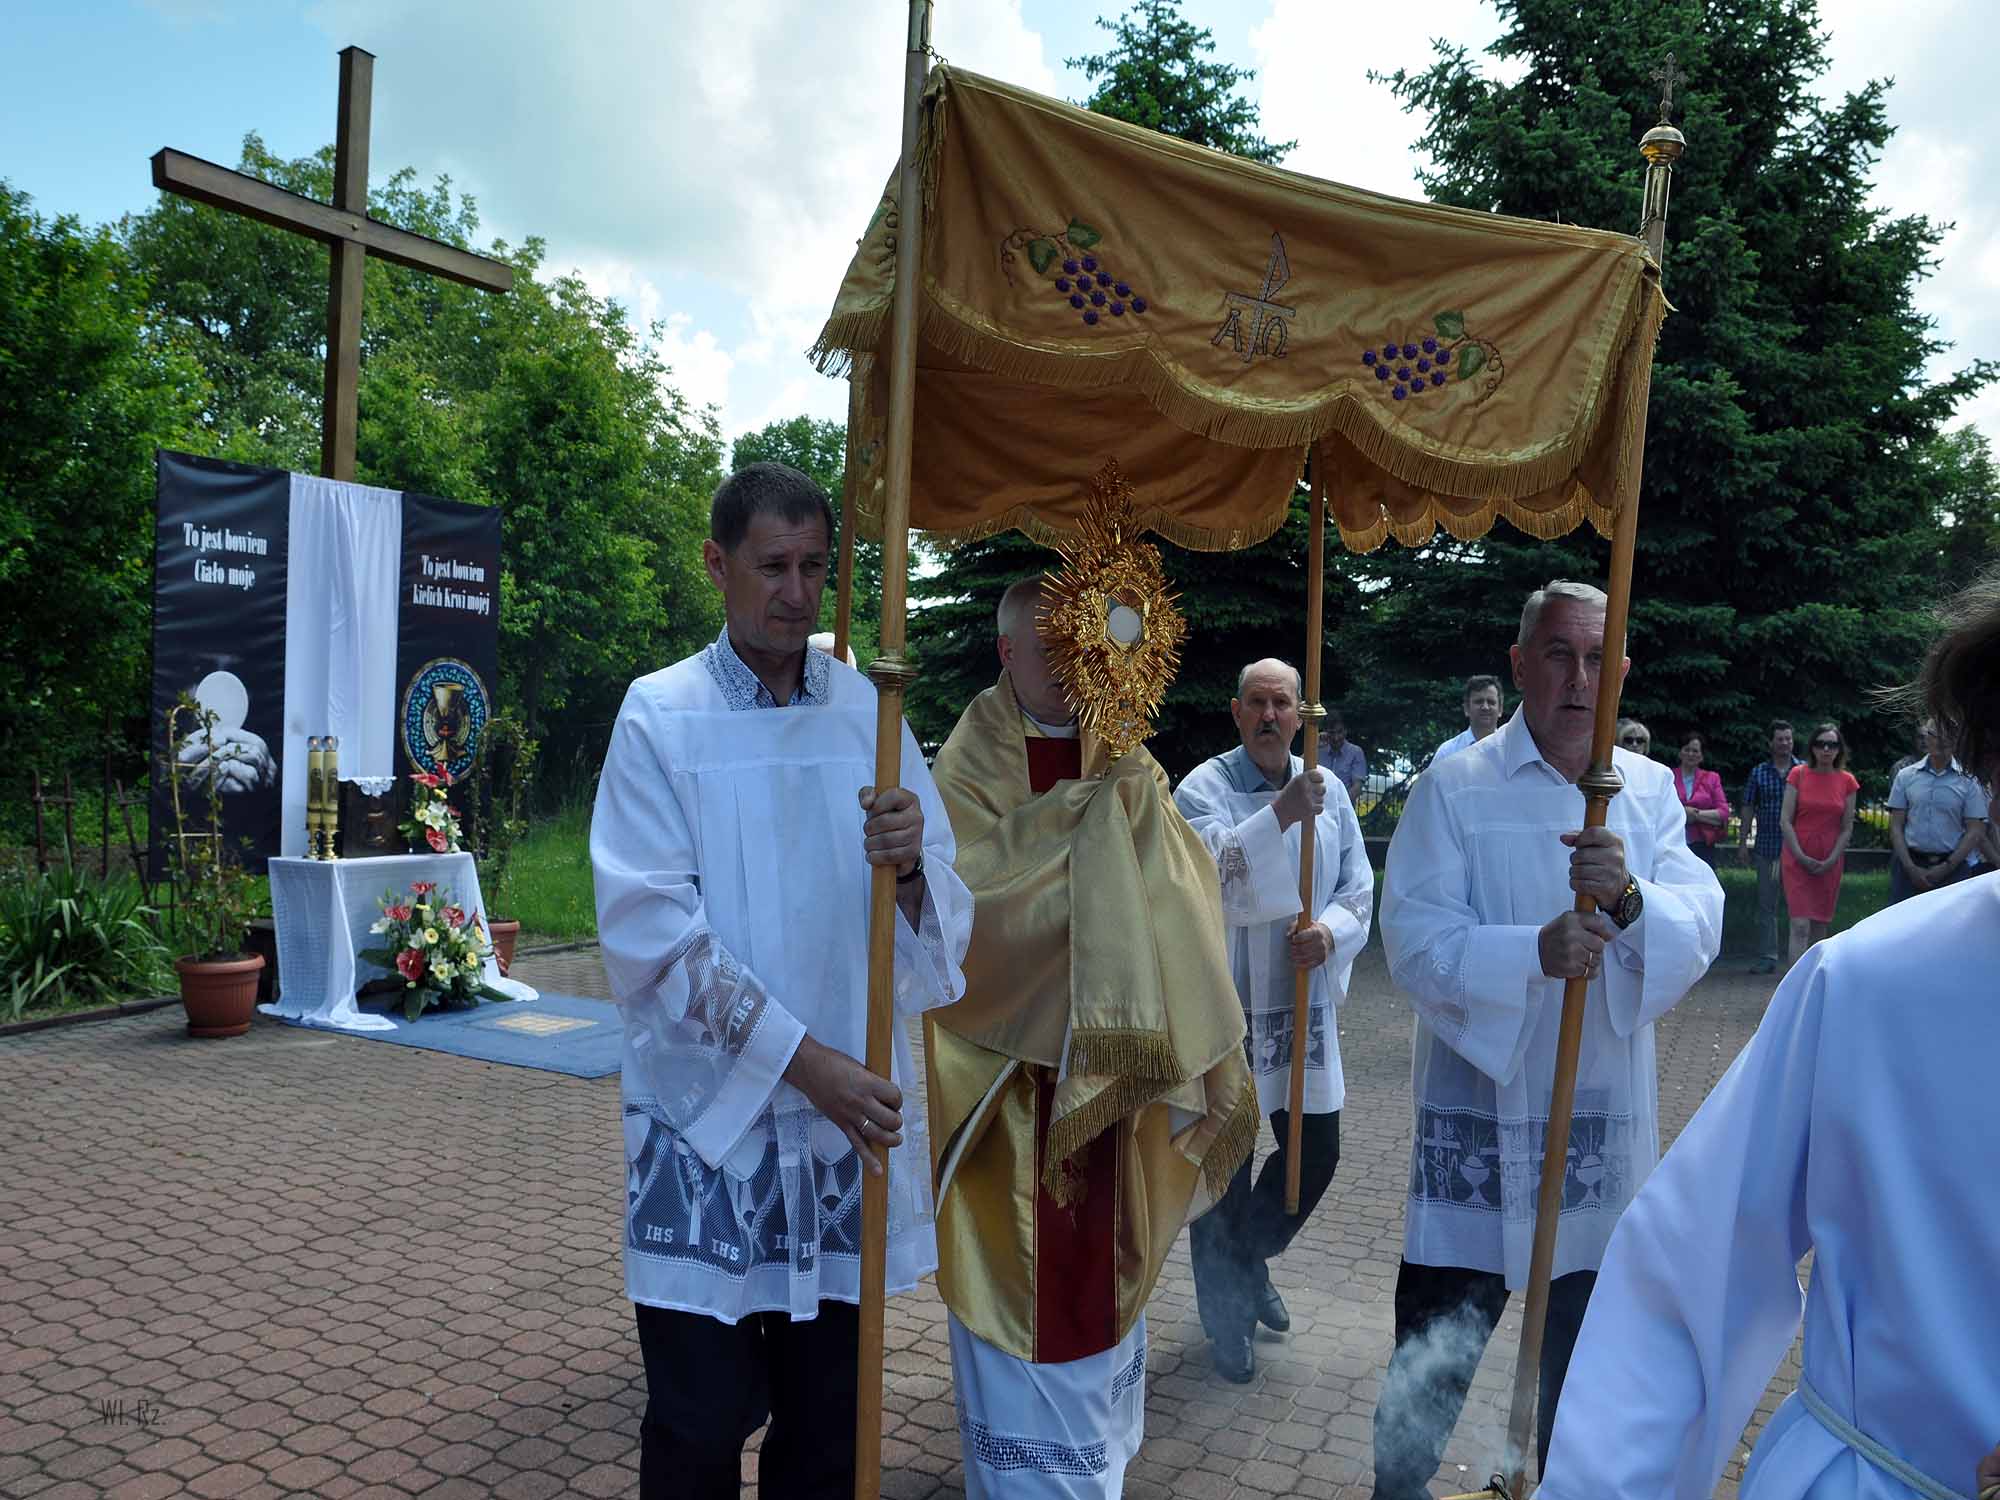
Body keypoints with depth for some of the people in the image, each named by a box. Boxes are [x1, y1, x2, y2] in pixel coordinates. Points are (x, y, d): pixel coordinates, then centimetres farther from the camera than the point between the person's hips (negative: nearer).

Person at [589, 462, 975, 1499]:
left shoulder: (868, 711, 4)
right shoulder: (660, 715, -5)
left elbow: (942, 933, 1)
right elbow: (653, 934, -11)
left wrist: (911, 867, -22)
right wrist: (803, 1059, -16)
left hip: (852, 1114, 3)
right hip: (709, 1117, -3)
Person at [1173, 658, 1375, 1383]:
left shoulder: (1327, 791, 6)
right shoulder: (1204, 787, -9)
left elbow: (1360, 886, 9)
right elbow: (1208, 871, -26)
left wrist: (1332, 931, -11)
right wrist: (1281, 814, -34)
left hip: (1303, 999, 5)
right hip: (1223, 1002, -5)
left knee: (1316, 1153, 11)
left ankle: (1250, 1257, 39)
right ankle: (1225, 1311, 27)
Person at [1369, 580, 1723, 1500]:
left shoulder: (1650, 791, 4)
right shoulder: (1453, 789, -8)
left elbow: (1701, 930, -7)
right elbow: (1414, 941, -16)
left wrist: (1630, 899, -28)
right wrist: (1535, 952, -32)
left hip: (1605, 1120, 4)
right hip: (1477, 1109, -3)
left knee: (1584, 1338, 21)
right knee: (1438, 1346, 5)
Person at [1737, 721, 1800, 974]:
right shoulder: (1758, 772, 6)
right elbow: (1748, 808, 9)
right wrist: (1743, 841, 4)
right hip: (1766, 847, 2)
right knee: (1766, 904, 6)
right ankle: (1767, 957, 13)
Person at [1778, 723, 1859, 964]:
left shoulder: (1847, 782, 4)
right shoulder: (1798, 775, -1)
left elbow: (1847, 828, 5)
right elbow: (1785, 821, -3)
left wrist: (1831, 860, -6)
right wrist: (1801, 857, -10)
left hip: (1830, 863, 3)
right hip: (1798, 859, -2)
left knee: (1819, 926, 9)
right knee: (1800, 926, -10)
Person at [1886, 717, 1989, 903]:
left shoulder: (1968, 781, 2)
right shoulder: (1906, 776, 5)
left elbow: (1975, 831, 0)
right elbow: (1896, 826, 3)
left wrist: (1946, 867, -8)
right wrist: (1910, 867, -7)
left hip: (1953, 868, -1)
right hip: (1910, 864, 1)